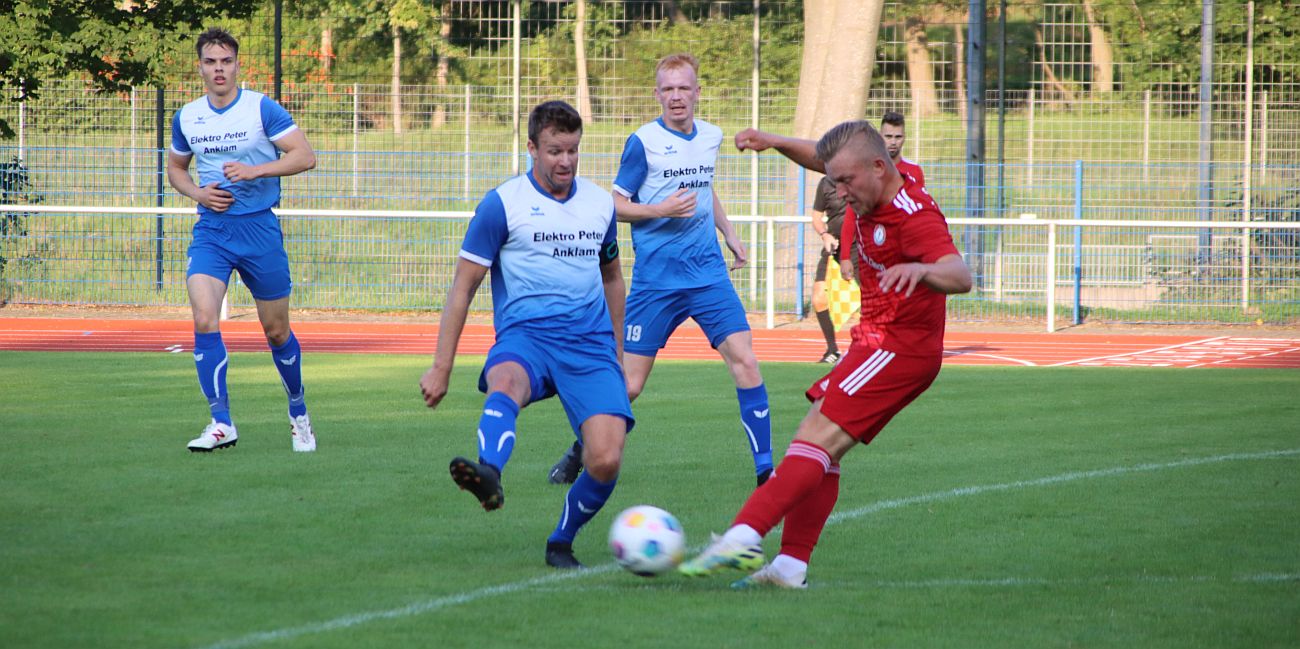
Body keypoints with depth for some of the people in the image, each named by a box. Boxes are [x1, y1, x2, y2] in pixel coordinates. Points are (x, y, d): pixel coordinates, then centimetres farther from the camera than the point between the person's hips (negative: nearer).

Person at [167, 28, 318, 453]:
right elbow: (175, 168, 21)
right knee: (204, 320, -18)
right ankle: (221, 424, -14)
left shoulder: (262, 109, -6)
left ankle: (299, 414, 30)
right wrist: (198, 193, 0)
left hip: (259, 227, -2)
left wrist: (256, 170, -24)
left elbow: (305, 156, -11)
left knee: (276, 330, 7)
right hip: (210, 230, 2)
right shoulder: (186, 118, 6)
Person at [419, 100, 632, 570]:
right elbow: (462, 288, 2)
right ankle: (489, 473, -70)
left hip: (590, 345, 3)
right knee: (506, 383, -40)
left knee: (606, 461, -17)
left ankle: (562, 544, 10)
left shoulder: (600, 203, 12)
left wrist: (617, 354, 31)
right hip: (525, 338, -3)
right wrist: (441, 368, -2)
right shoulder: (502, 204, -1)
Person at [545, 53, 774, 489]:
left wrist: (729, 233, 23)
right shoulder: (643, 142, -7)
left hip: (708, 273, 4)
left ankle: (765, 468, -8)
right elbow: (617, 205, -4)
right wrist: (661, 211, -18)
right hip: (655, 280, -4)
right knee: (629, 385, -1)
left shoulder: (711, 137, 9)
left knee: (745, 362, -12)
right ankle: (581, 452, 23)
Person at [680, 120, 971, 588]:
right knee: (820, 446, 6)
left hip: (899, 347, -10)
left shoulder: (915, 215, -23)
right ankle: (792, 564, 3)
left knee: (819, 438, -19)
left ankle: (744, 537, -28)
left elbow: (960, 277, -38)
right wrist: (774, 142, 12)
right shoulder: (877, 188, 5)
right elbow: (824, 158, 26)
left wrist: (920, 269, -58)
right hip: (876, 340, 10)